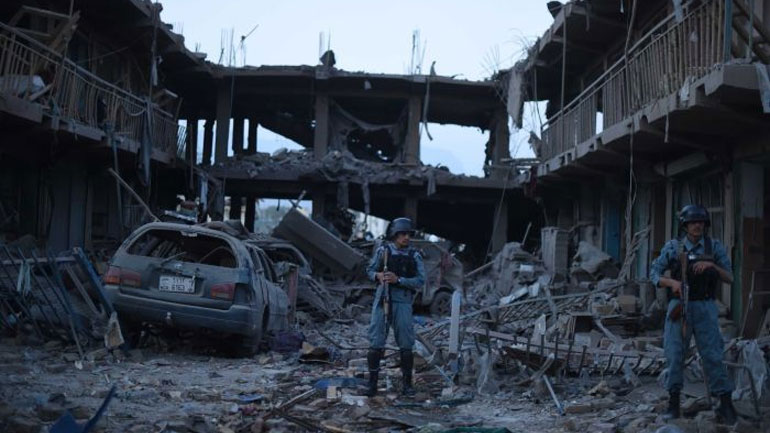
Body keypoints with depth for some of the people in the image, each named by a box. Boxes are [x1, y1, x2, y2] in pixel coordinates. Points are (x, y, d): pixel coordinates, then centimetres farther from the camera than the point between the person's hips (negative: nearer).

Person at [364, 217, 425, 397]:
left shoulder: (414, 255, 0)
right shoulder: (383, 250, 2)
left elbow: (420, 281, -6)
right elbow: (370, 270, 11)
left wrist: (398, 279, -18)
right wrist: (378, 276, -11)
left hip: (403, 303, 0)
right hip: (382, 300, 0)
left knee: (406, 345, 2)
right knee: (376, 344, -1)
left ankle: (407, 384, 12)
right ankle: (372, 384, 7)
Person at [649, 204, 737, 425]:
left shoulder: (714, 246, 3)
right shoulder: (673, 247, 2)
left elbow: (729, 278, 3)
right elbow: (654, 274, 2)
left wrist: (711, 266, -16)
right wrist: (673, 282, -17)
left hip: (705, 308, -1)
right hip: (679, 307, 1)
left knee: (712, 355, -5)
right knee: (674, 355, 0)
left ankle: (726, 404, -1)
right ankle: (673, 403, 9)